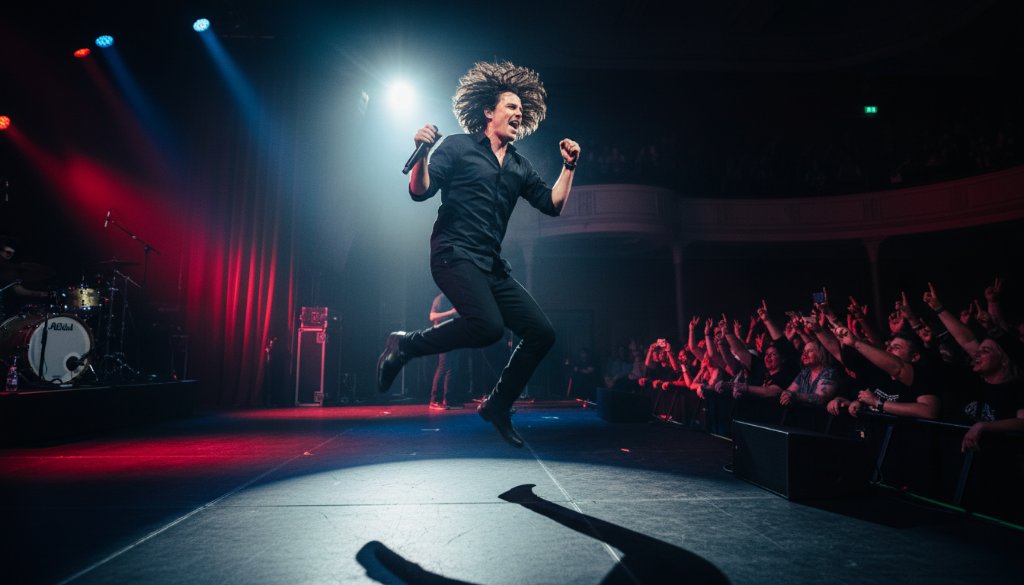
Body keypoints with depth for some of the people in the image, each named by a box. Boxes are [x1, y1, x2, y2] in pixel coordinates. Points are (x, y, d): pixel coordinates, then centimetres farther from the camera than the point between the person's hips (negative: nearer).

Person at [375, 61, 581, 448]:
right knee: (488, 327, -30)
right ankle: (405, 345, -6)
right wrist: (422, 152, -20)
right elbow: (419, 192, -6)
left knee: (542, 334, -1)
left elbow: (552, 204, 16)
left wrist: (568, 167, 9)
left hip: (493, 266, 7)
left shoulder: (518, 166, 19)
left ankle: (497, 407, 15)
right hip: (455, 255, -7)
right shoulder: (457, 147, 3)